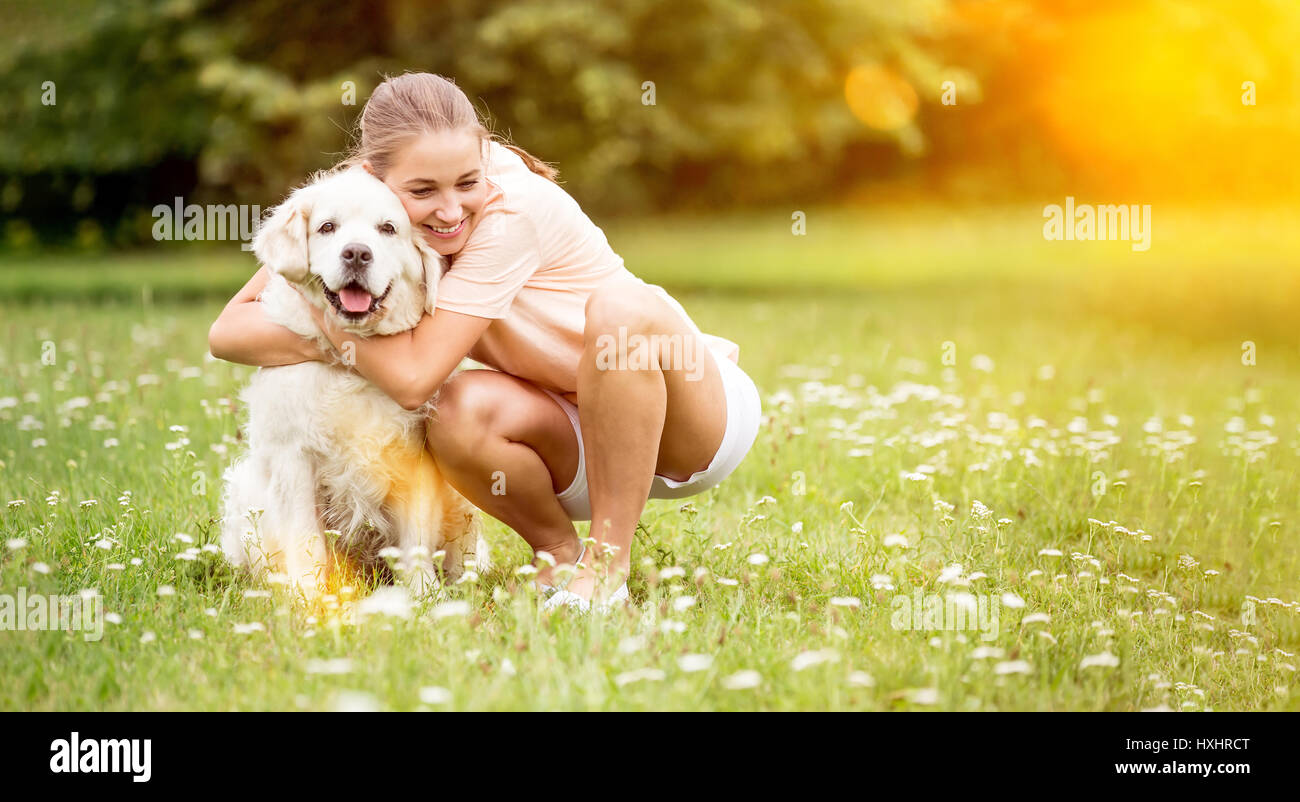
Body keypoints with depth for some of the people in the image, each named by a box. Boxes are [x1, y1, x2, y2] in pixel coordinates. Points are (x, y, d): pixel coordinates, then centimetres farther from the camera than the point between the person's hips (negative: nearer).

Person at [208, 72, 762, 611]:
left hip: (697, 419, -4)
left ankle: (607, 563, -21)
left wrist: (325, 324, -16)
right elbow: (227, 332, -13)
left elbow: (415, 377, -29)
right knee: (461, 414, -28)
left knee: (618, 304, -35)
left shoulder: (513, 209, -27)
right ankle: (559, 555, 0)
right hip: (580, 439, 4)